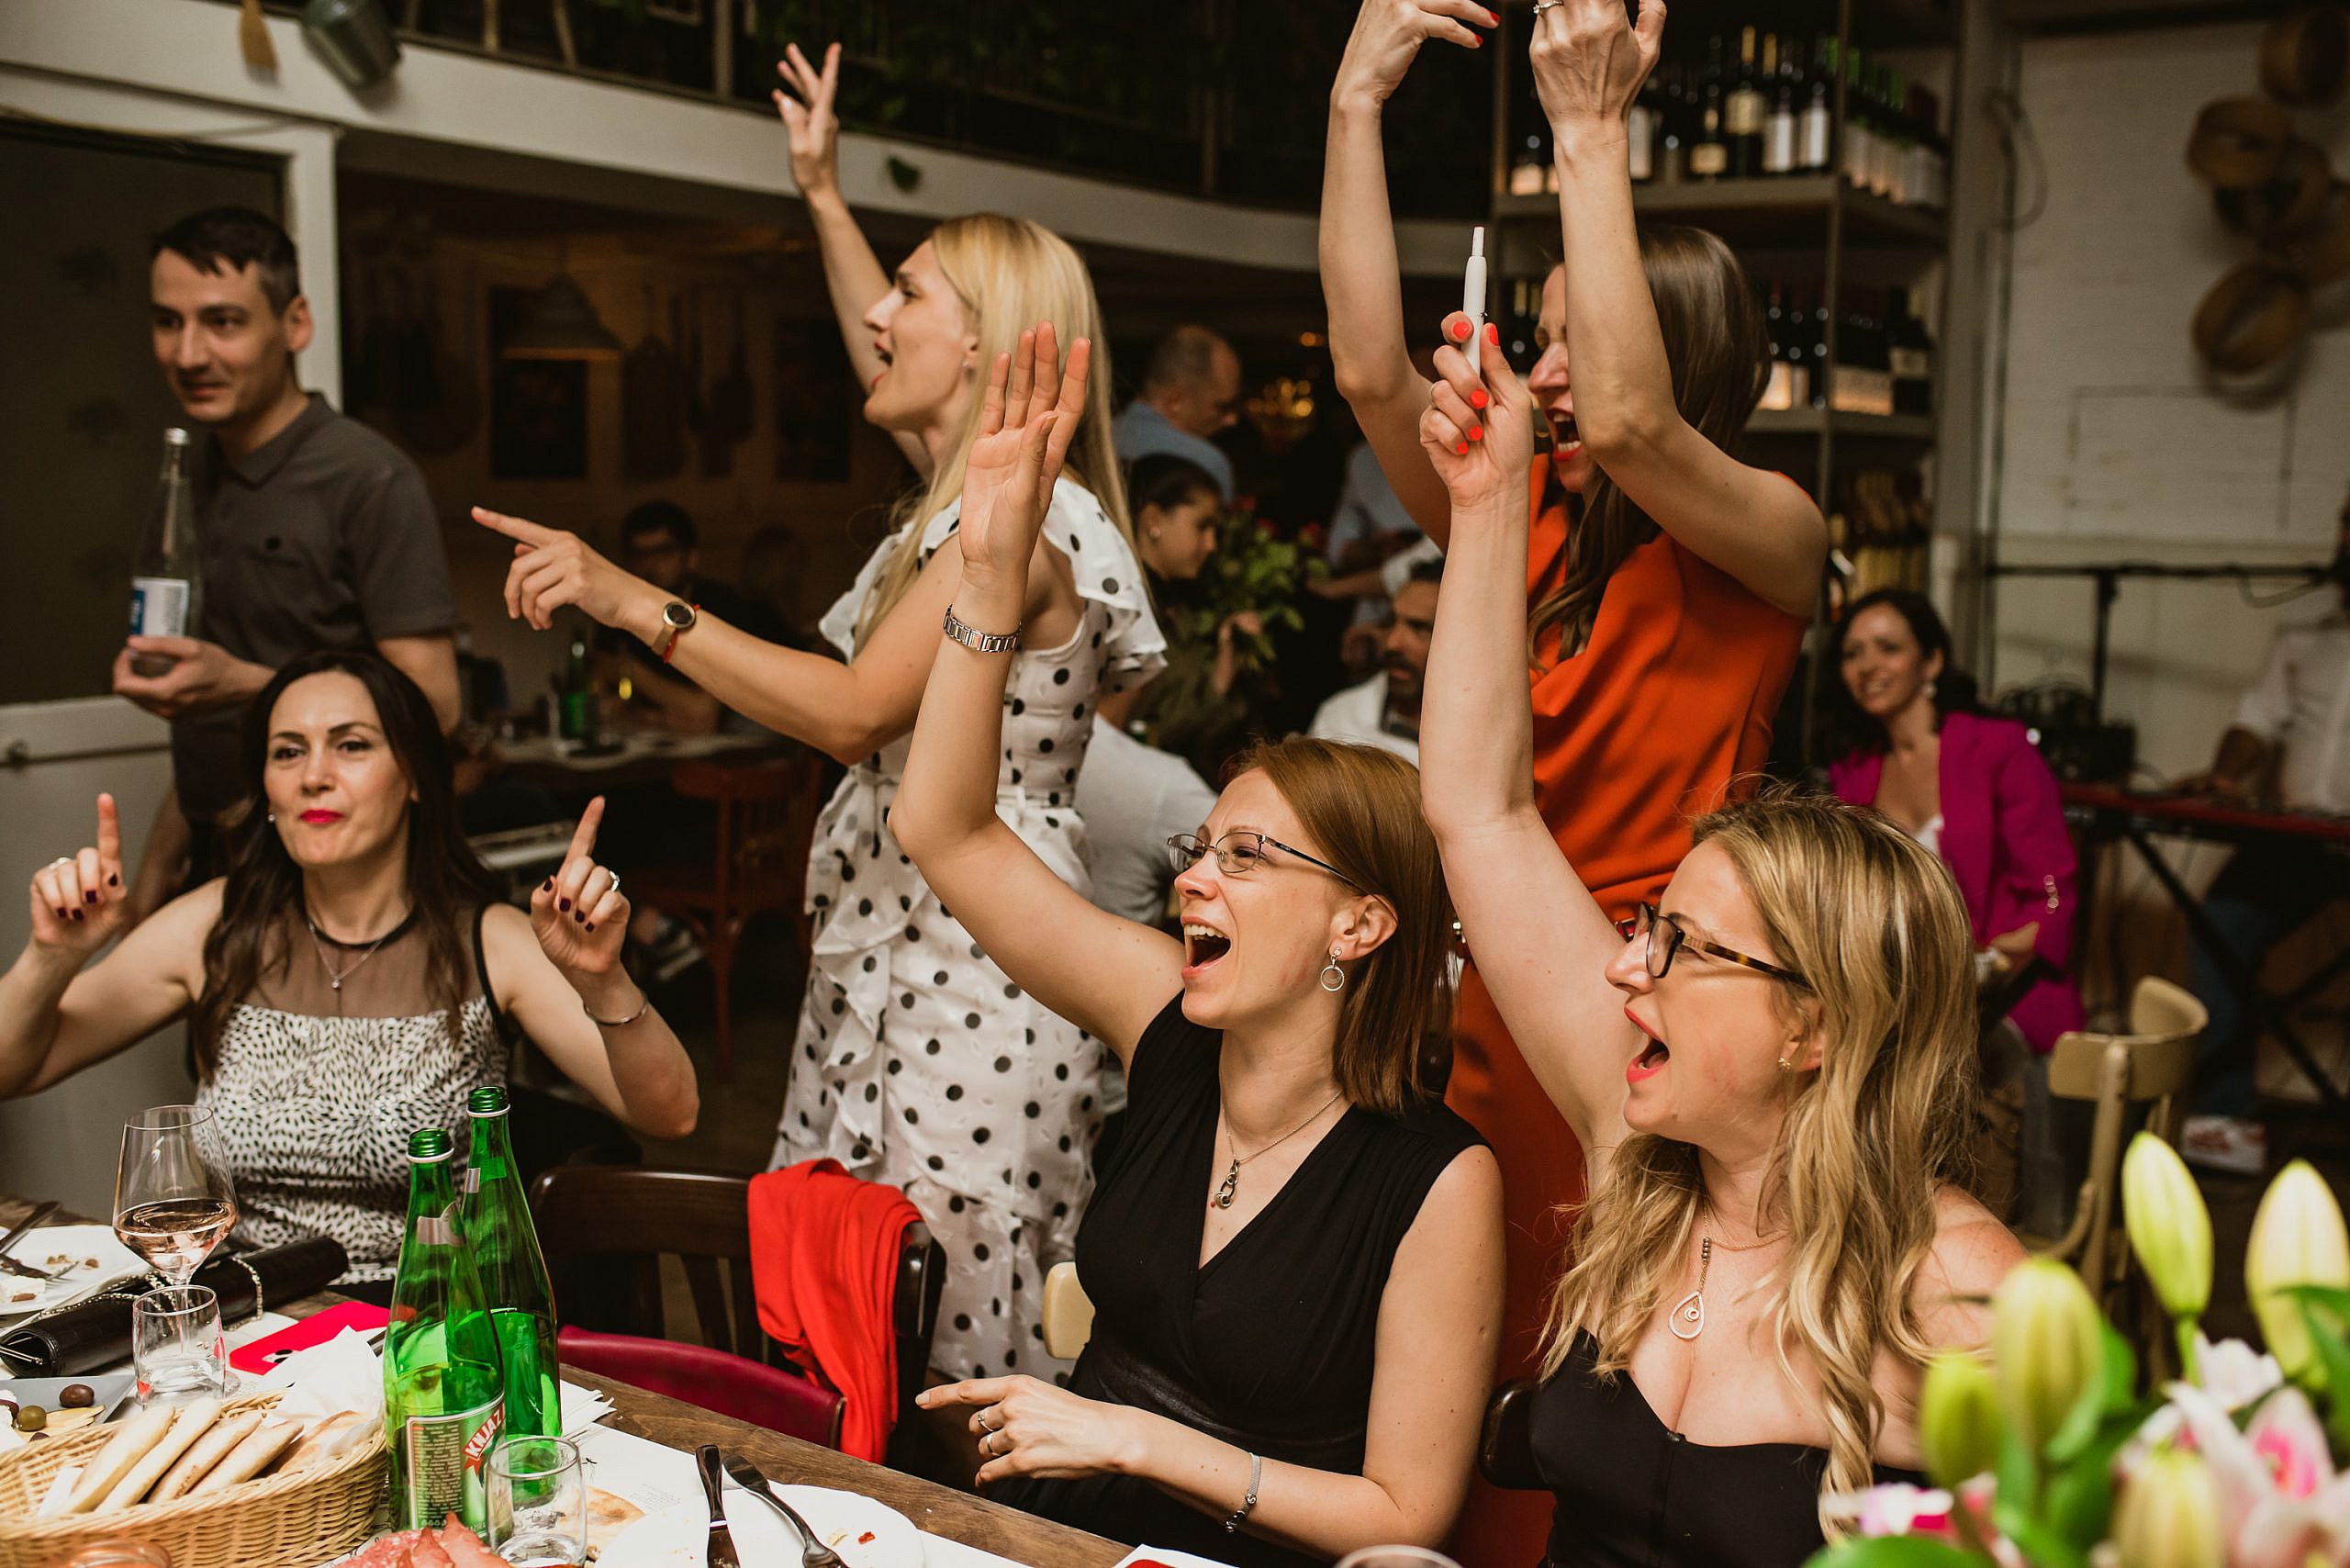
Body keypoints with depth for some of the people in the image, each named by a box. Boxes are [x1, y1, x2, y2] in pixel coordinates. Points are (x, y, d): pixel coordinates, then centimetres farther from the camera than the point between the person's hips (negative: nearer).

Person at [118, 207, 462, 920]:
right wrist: (159, 867, 13)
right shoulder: (200, 477, 10)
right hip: (215, 872, 7)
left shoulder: (369, 480, -13)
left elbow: (431, 702, -18)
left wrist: (243, 686, -29)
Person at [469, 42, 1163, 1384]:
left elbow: (855, 712, -23)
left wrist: (634, 601, -22)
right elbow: (887, 368, 33)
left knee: (942, 1349, -4)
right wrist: (823, 191, 38)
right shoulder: (967, 493, 14)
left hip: (970, 972, -10)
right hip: (886, 958, 10)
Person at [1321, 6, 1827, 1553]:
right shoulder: (1529, 516, 9)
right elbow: (1372, 370, -4)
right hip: (1492, 1007, 5)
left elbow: (1628, 419, -25)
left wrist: (1592, 137, -21)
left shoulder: (1772, 538, -5)